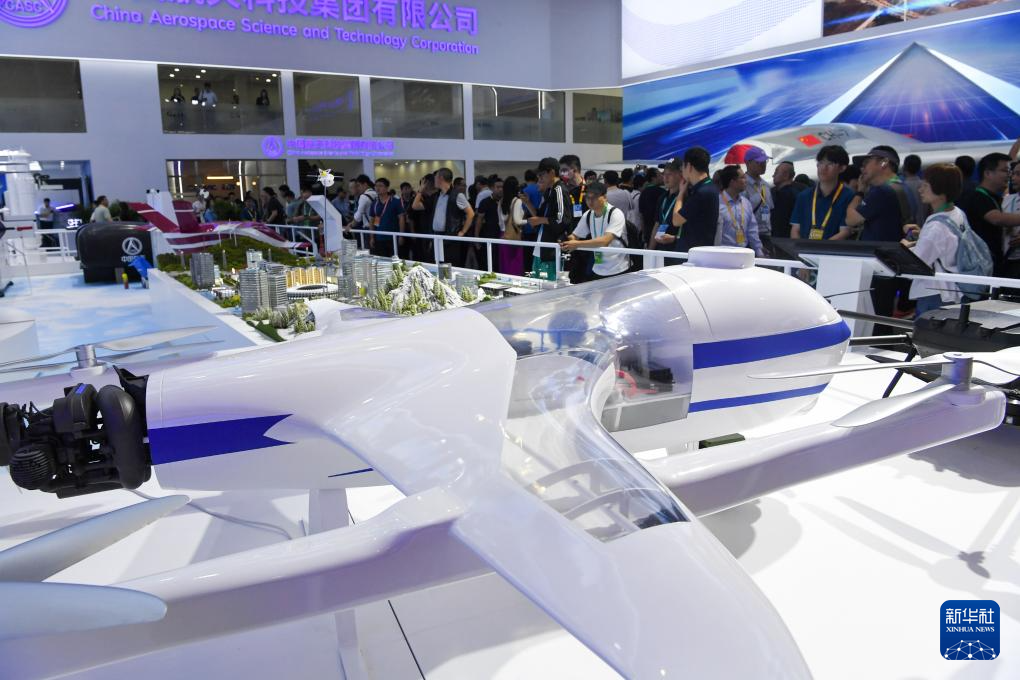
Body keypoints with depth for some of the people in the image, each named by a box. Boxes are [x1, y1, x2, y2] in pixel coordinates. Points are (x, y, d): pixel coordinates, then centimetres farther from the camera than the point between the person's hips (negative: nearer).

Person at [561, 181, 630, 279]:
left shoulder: (616, 214, -17)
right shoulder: (587, 215, 3)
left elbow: (605, 240, -30)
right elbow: (574, 236, 9)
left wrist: (577, 244, -37)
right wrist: (566, 241, -16)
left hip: (618, 271, -5)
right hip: (597, 271, 5)